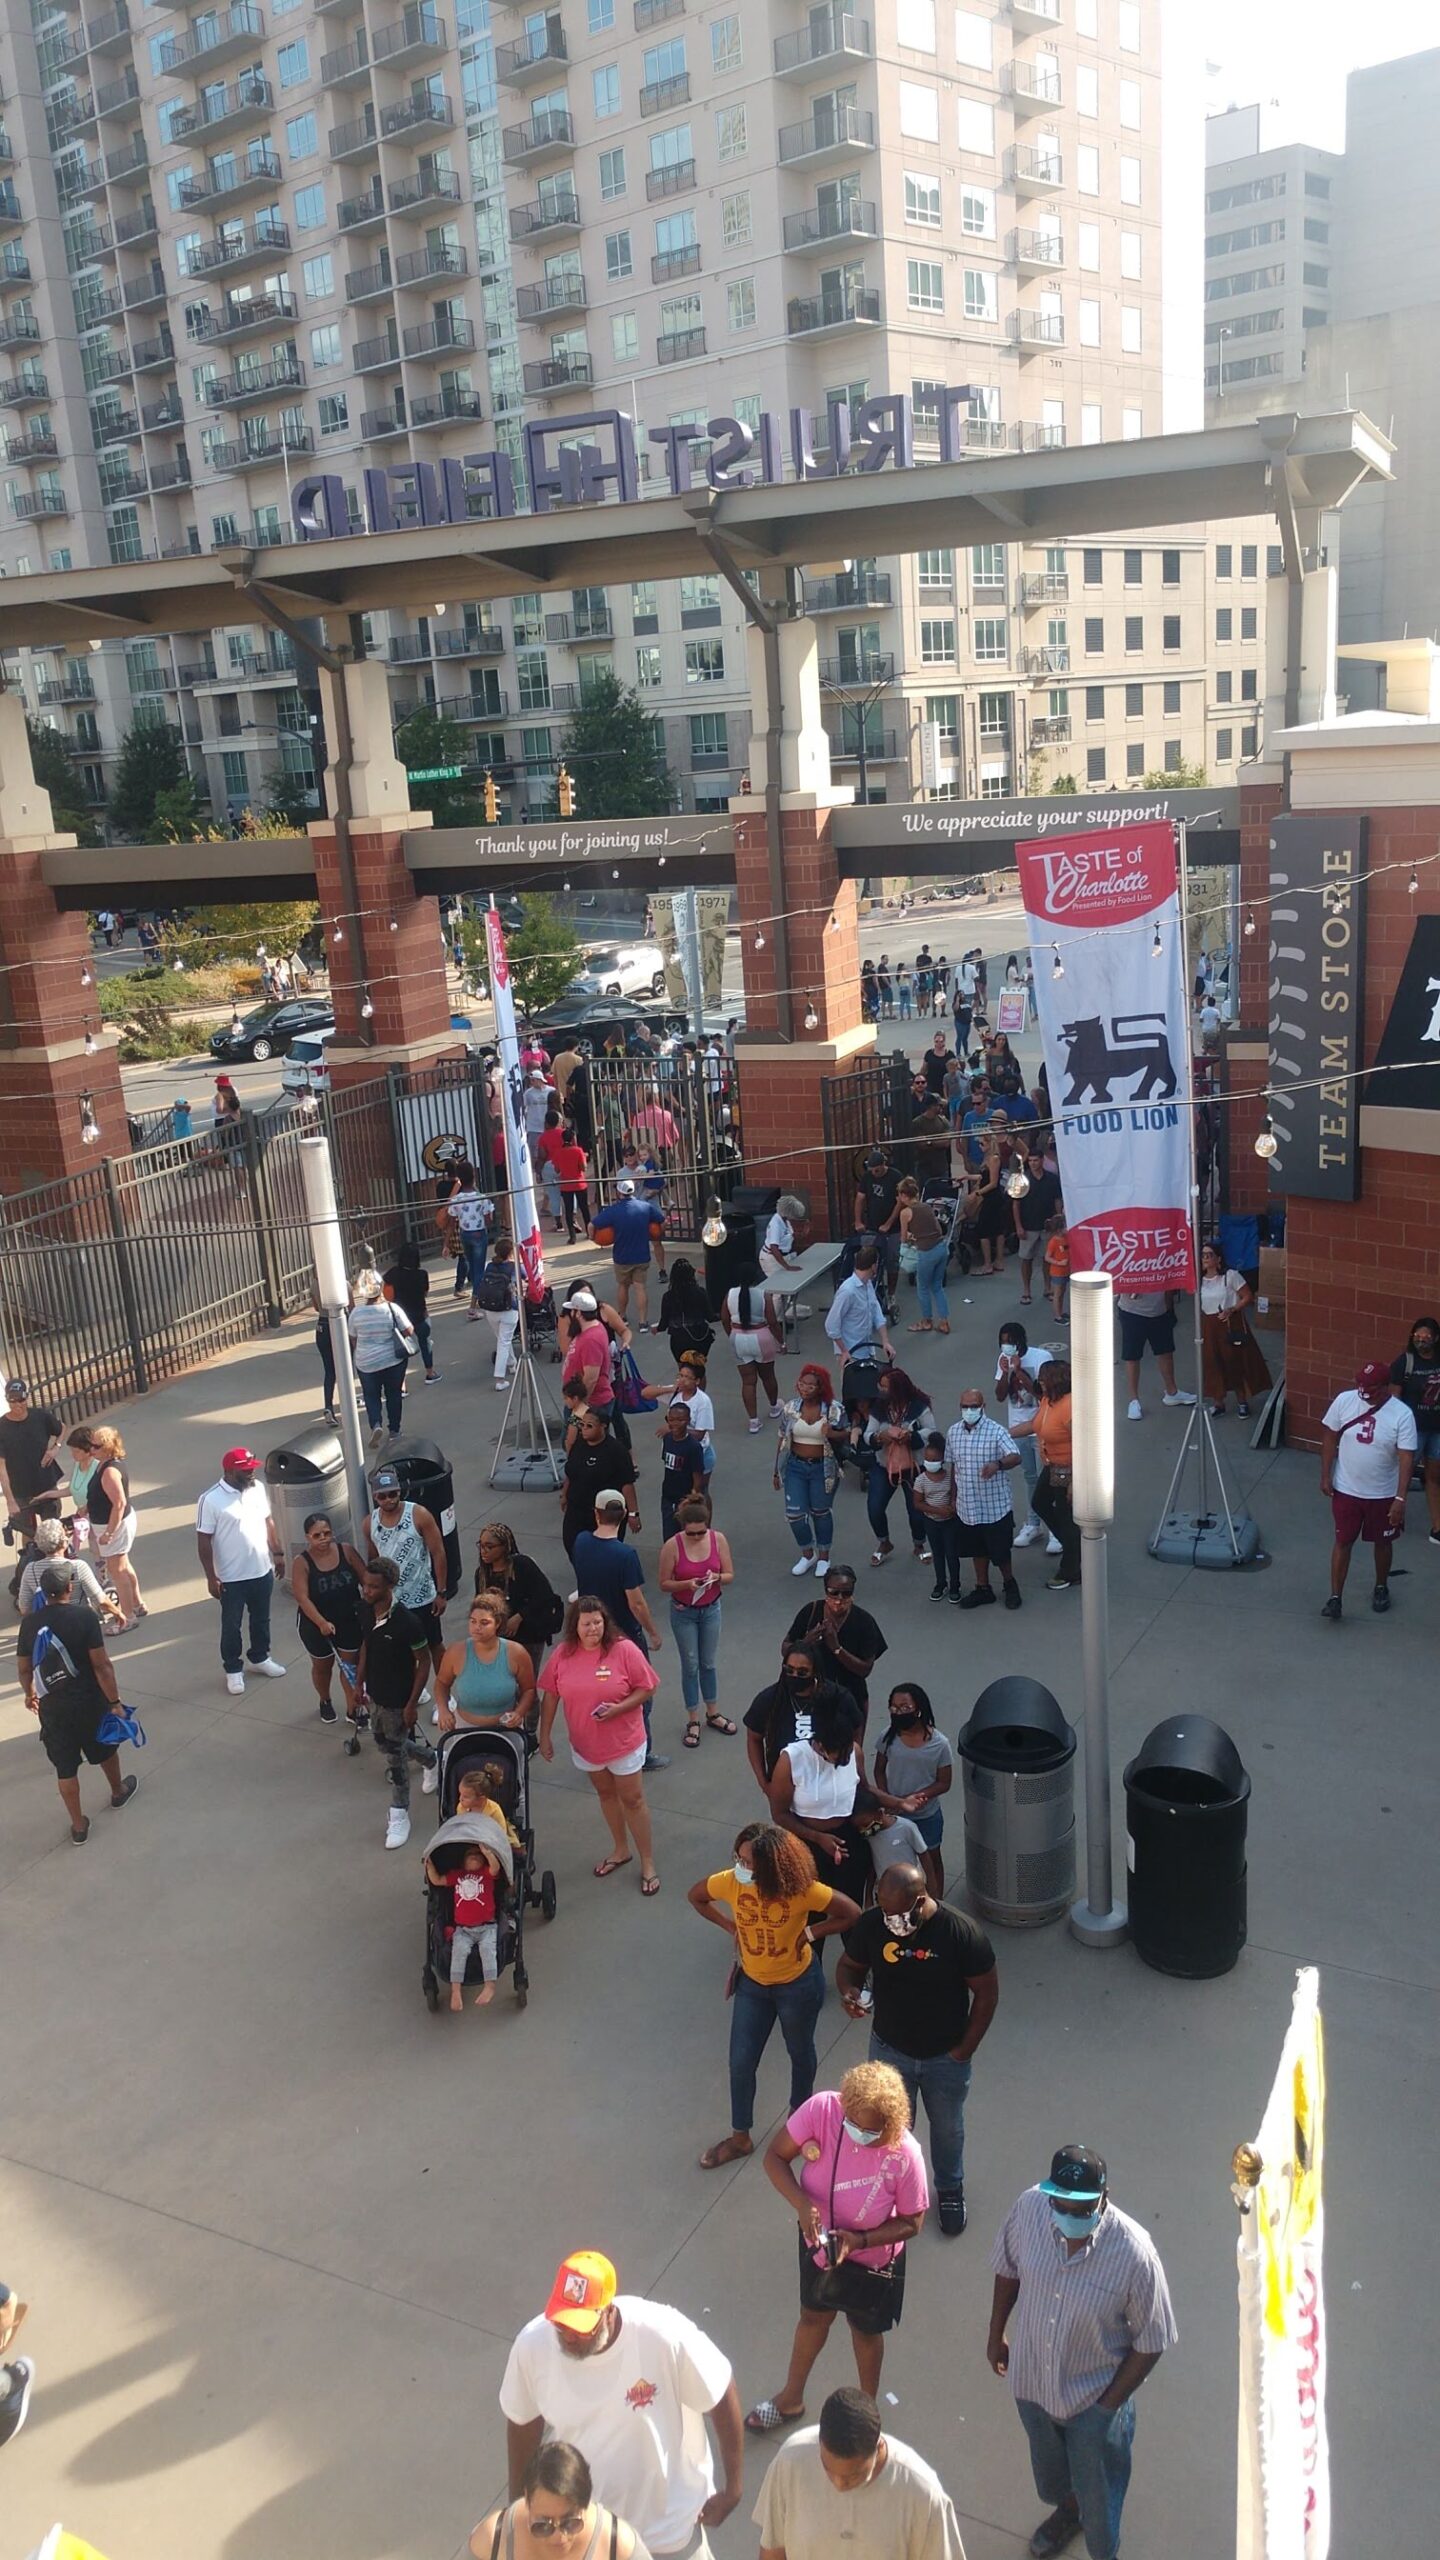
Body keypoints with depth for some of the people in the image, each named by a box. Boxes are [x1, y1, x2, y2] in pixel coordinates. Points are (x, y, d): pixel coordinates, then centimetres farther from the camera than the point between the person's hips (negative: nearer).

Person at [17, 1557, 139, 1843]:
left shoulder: (30, 1622, -8)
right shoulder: (84, 1616, -18)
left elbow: (23, 1667, 2)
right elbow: (101, 1664, -18)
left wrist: (29, 1693, 21)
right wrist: (115, 1700, -10)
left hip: (52, 1706, 2)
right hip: (89, 1701, -1)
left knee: (65, 1767, 13)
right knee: (104, 1749, 25)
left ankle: (78, 1825, 21)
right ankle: (118, 1792, 48)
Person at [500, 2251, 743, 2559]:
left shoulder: (665, 2335, -34)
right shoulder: (533, 2343, -25)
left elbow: (722, 2398, -17)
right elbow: (523, 2421, -5)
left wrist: (732, 2488, -9)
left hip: (667, 2519, -2)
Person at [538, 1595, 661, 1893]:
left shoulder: (624, 1650, -19)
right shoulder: (563, 1654, -9)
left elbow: (647, 1688, -13)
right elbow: (550, 1695, 0)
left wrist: (618, 1708, -27)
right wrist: (545, 1736, 2)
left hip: (624, 1742, -4)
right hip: (585, 1743, 4)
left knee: (632, 1800, 6)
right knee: (606, 1794, 21)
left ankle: (648, 1863, 19)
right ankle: (620, 1850, 41)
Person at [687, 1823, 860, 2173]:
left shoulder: (801, 1890, -31)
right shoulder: (730, 1882, -23)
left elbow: (852, 1913, -19)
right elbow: (695, 1897, -2)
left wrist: (809, 1933, -20)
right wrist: (732, 1927, -7)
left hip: (798, 1985, -2)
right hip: (752, 1983, 3)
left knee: (800, 2052, 22)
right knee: (741, 2062, 11)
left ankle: (799, 2113, 51)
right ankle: (740, 2137, 33)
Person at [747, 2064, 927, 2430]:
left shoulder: (905, 2155, -35)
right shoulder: (822, 2108, -31)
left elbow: (911, 2222, -19)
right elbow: (775, 2156, -21)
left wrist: (858, 2241, -30)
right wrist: (801, 2204, -35)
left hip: (872, 2258, -2)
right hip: (817, 2239, 3)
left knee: (864, 2329, 24)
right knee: (813, 2315, 27)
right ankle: (791, 2398, 53)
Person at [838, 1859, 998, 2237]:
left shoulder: (961, 1932, -29)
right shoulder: (871, 1924, -22)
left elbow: (986, 1992, -15)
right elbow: (849, 1965, -3)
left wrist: (965, 2049, -10)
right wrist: (849, 1991, -25)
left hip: (945, 2056, -1)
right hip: (889, 2050, 1)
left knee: (947, 2127, 24)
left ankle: (950, 2189, 52)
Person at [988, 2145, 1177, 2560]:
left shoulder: (1134, 2254, -34)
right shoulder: (1029, 2207, -25)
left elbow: (1150, 2343, -18)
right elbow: (1008, 2268, -3)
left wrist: (1108, 2405, -13)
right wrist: (996, 2335, 6)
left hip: (1095, 2394, -4)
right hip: (1031, 2377, 4)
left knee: (1099, 2491, 22)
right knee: (1047, 2462, 33)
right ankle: (1067, 2507, 65)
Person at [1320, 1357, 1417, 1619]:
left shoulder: (1402, 1414, -20)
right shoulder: (1344, 1401, -12)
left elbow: (1406, 1458, -19)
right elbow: (1329, 1437, 0)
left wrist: (1400, 1499, -24)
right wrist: (1325, 1476, 0)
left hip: (1383, 1495, -1)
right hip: (1346, 1490, 1)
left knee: (1382, 1542, 18)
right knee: (1343, 1541, 8)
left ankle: (1381, 1588, 41)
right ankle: (1335, 1597, 17)